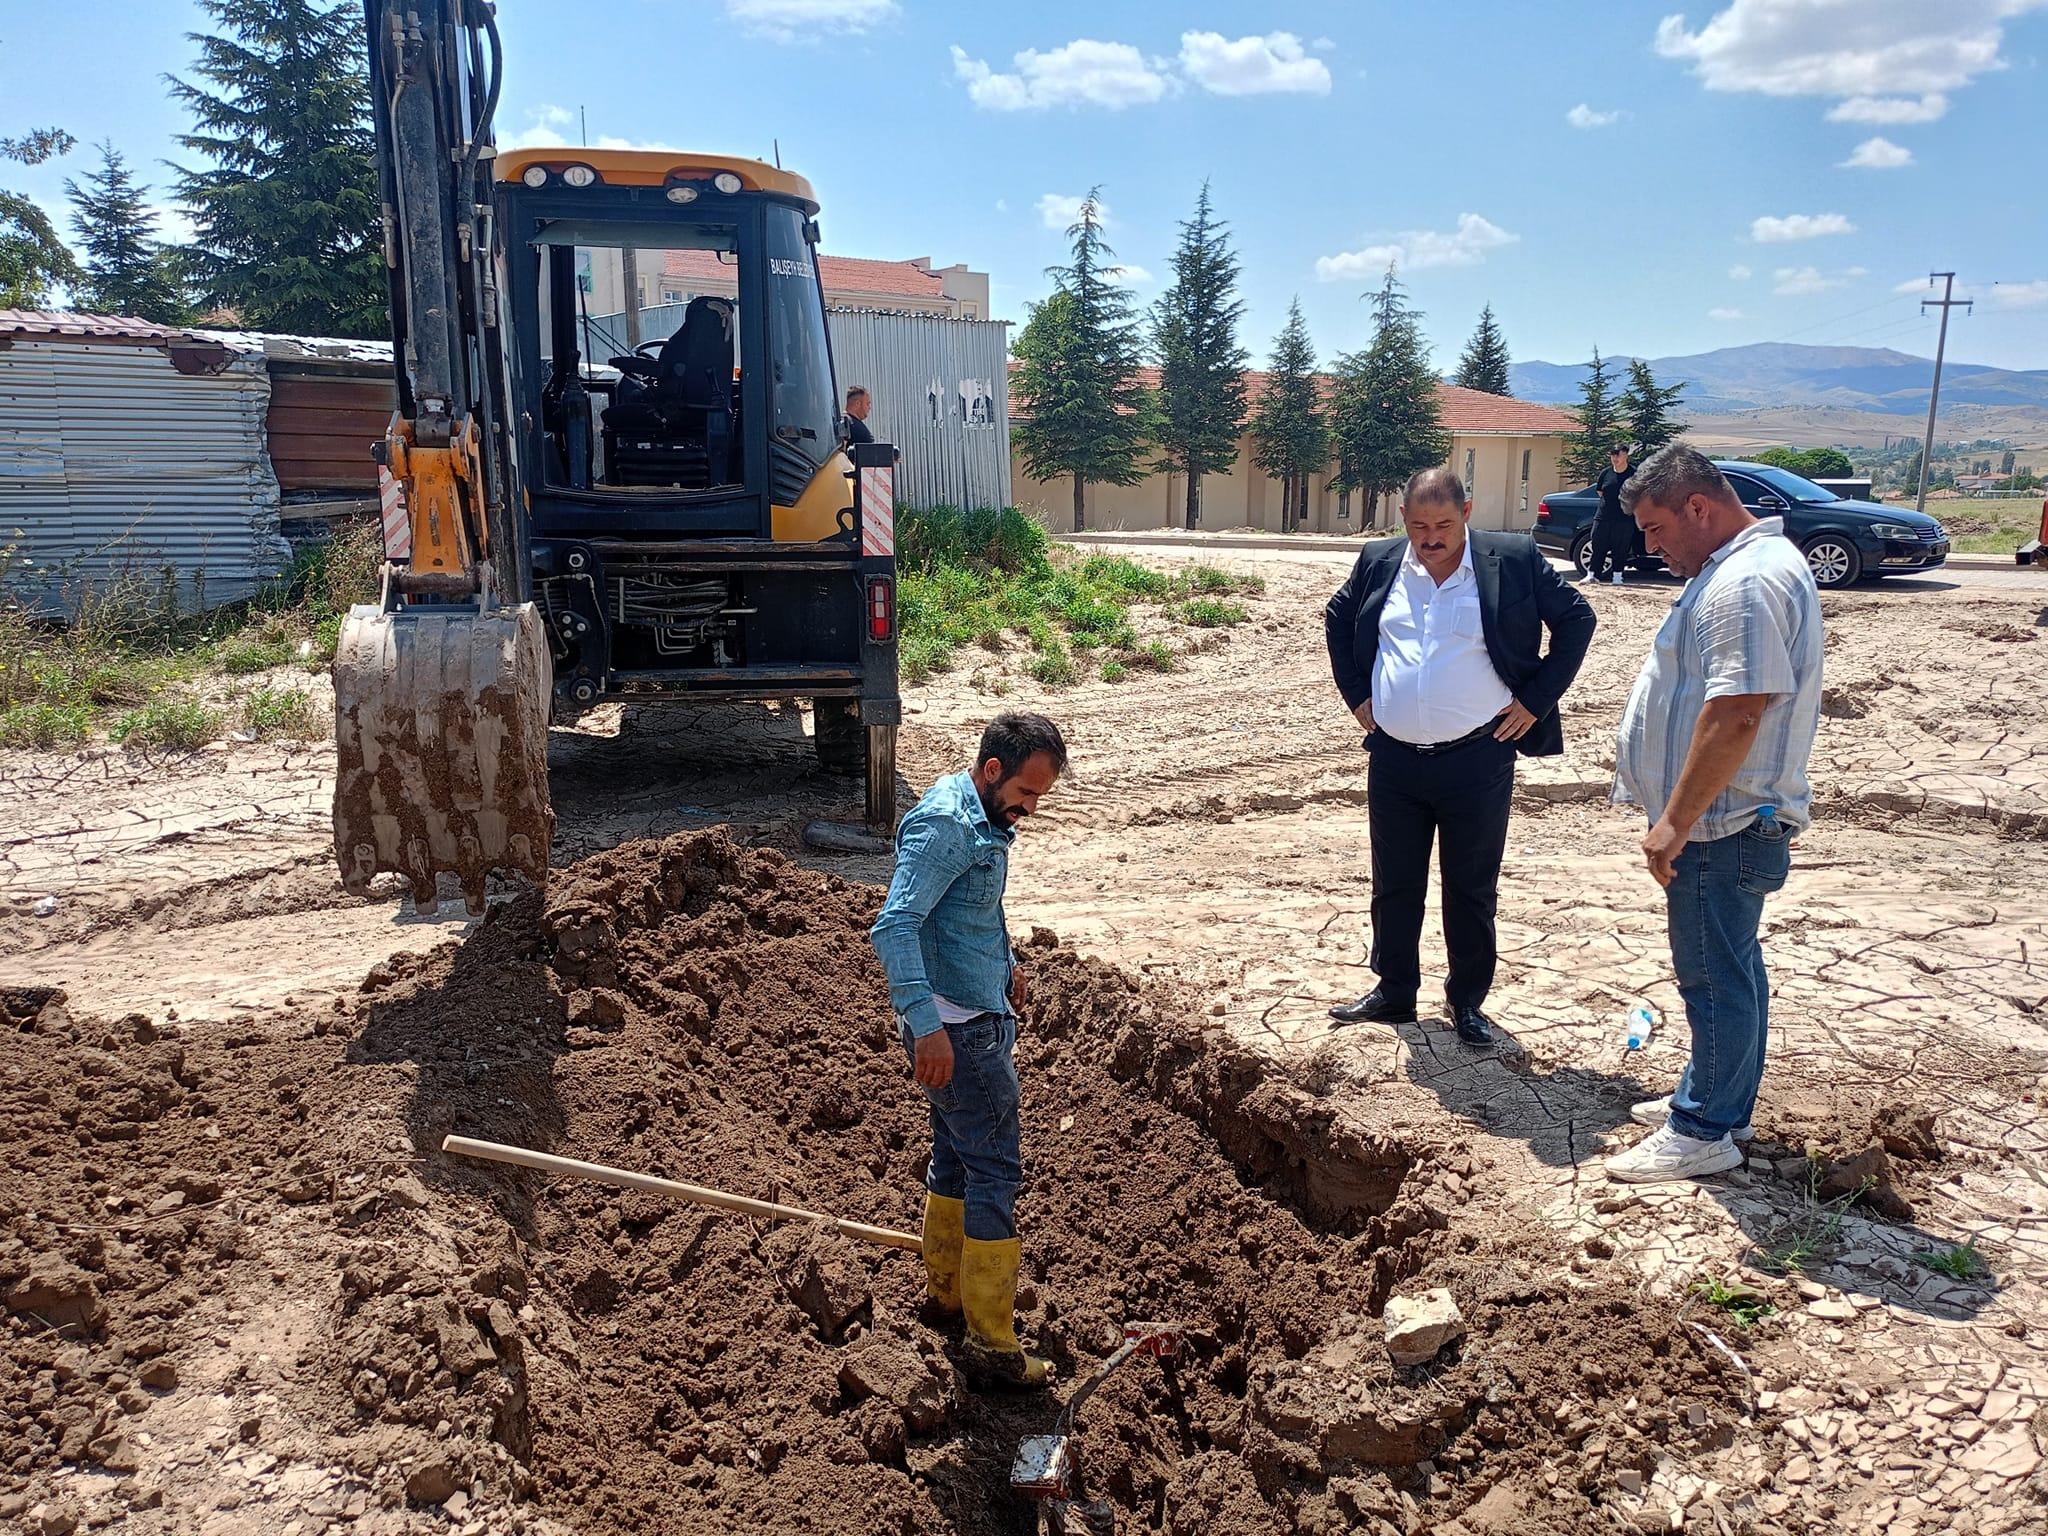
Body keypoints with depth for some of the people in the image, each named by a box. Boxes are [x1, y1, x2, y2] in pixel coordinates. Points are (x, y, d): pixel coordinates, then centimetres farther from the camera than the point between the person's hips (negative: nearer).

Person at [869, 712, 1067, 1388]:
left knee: (956, 1157, 20)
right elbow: (894, 926, -30)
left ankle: (946, 1291, 37)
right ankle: (991, 1344, 5)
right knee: (996, 1171, -4)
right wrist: (926, 1025, -34)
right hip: (956, 1028, -10)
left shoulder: (984, 819, 9)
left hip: (981, 1018, 10)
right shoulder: (943, 824, -22)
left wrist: (1002, 962, 30)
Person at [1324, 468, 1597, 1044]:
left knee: (1472, 890, 9)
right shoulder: (1380, 563, 4)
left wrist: (1536, 699, -4)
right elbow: (1337, 619, 20)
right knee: (1394, 884, 13)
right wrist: (1355, 693, 11)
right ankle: (1394, 992, 29)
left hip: (1478, 760, -3)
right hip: (1393, 759, 3)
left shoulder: (1515, 560, -5)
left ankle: (1468, 1001, 25)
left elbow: (1576, 619, 1)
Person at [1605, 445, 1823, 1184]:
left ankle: (1703, 1132, 11)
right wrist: (1679, 815, 21)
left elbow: (1736, 716, -28)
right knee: (1730, 969, 19)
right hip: (1727, 818, 11)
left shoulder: (1745, 583, -21)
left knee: (1716, 977, 0)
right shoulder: (1751, 564, 14)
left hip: (1722, 822, -11)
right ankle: (1715, 1099, 32)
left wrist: (1675, 820, -24)